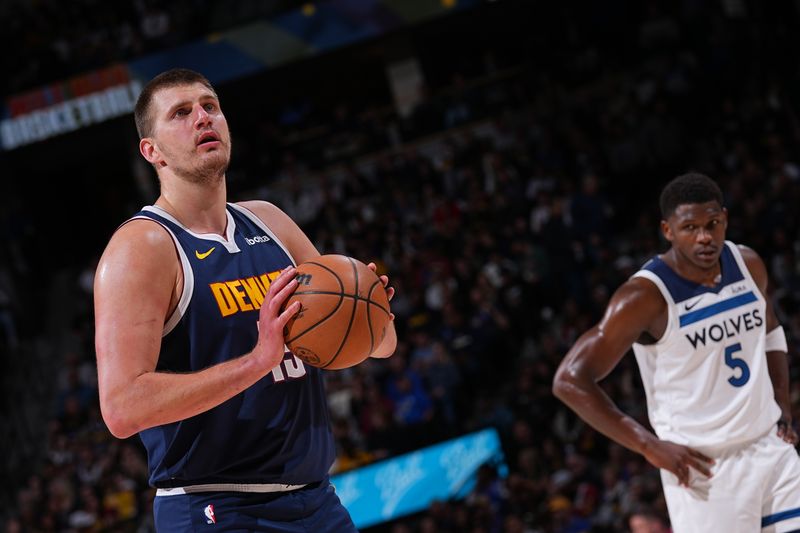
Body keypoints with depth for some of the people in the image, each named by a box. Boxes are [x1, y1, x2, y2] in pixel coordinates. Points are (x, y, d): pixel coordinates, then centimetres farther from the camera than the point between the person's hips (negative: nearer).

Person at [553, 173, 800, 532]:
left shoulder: (748, 265, 2)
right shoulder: (646, 297, -18)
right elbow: (570, 380, -19)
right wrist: (650, 446, -20)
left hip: (771, 447, 6)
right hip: (704, 466, -6)